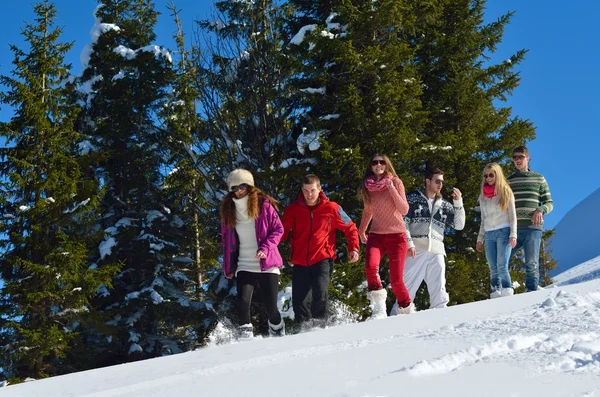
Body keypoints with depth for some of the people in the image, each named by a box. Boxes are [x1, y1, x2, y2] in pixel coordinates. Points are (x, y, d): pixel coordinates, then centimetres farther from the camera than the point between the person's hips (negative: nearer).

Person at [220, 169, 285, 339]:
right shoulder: (228, 210, 6)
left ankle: (278, 335, 28)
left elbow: (278, 229, -2)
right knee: (243, 301, -19)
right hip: (244, 266, 2)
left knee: (271, 306, 1)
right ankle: (246, 335, -11)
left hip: (266, 264, -2)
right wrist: (228, 267, 13)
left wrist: (266, 248, -16)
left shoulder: (263, 204, -3)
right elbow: (227, 240, 14)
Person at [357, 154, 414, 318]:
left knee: (396, 280, -8)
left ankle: (407, 310, 17)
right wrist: (361, 231, 21)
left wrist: (392, 188, -16)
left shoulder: (395, 182, -1)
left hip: (396, 236, -2)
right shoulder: (367, 187, 8)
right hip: (376, 235, 2)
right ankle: (378, 310, -21)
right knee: (371, 266, -27)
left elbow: (404, 210, -10)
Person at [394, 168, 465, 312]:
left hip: (436, 251, 4)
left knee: (439, 293, 0)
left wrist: (458, 203, 4)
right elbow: (403, 221, 1)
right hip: (416, 249, -4)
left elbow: (459, 225, 15)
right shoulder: (413, 198, 9)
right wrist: (408, 243, -11)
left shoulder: (444, 205, 21)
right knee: (407, 287, -7)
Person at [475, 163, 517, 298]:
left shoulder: (506, 192, 4)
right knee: (493, 269, -1)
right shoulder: (483, 196, 17)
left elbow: (512, 215, 0)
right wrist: (480, 238, 16)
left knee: (502, 266, -17)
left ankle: (507, 293, -18)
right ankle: (495, 295, -3)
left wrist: (513, 235, -10)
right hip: (489, 234, 5)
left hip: (503, 232, -5)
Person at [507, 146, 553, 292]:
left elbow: (549, 203, 11)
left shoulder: (539, 179, 12)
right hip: (512, 228, 2)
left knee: (532, 264, -8)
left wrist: (540, 210, -11)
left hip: (532, 227, -2)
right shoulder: (508, 181, 18)